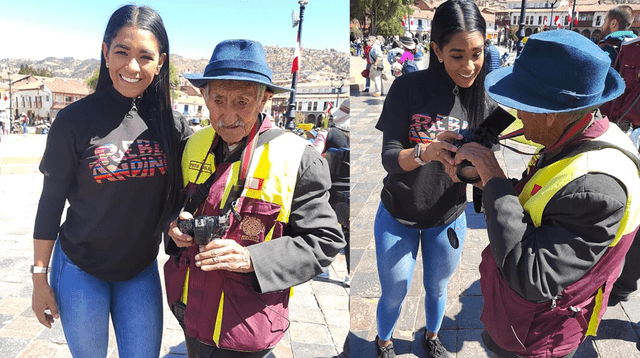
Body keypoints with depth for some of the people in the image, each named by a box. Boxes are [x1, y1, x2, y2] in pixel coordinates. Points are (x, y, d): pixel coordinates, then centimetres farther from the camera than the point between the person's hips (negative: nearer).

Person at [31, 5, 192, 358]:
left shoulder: (170, 123, -6)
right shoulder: (75, 121, -12)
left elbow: (176, 194, 5)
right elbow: (50, 203, -5)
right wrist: (39, 278, -2)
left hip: (142, 269, 2)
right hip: (81, 270, -2)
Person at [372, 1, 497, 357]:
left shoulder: (485, 106, -8)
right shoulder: (408, 88, -18)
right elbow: (389, 158, -21)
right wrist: (425, 153, -42)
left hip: (448, 220, 3)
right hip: (397, 217, -2)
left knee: (437, 288, 23)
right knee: (394, 294, 12)